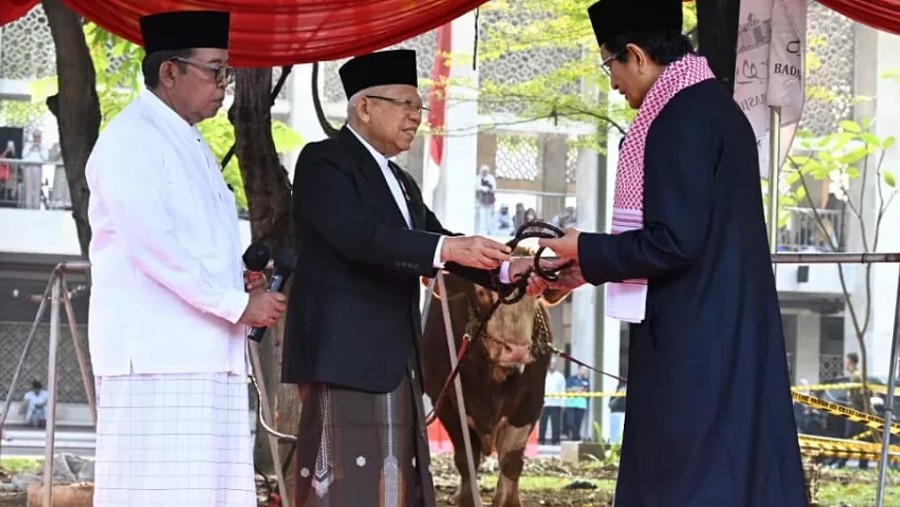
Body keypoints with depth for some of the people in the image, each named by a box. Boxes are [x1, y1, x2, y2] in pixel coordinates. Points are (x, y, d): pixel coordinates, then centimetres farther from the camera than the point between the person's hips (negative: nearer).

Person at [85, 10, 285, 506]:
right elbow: (150, 242, -17)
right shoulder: (131, 139, -8)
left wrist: (239, 286, 8)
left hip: (206, 353, 9)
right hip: (154, 354, -9)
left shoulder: (191, 145, 22)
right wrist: (237, 304, -15)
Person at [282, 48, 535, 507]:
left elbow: (436, 244, 16)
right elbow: (359, 234, -21)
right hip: (344, 355, -9)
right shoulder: (323, 162, -6)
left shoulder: (399, 182, 23)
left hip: (393, 362, 9)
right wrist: (447, 248, -31)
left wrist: (505, 269, -3)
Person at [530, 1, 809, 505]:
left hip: (693, 341, -10)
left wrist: (586, 251, -5)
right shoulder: (715, 105, 14)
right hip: (729, 332, 10)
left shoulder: (680, 119, -16)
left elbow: (673, 242, -21)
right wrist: (595, 267, 20)